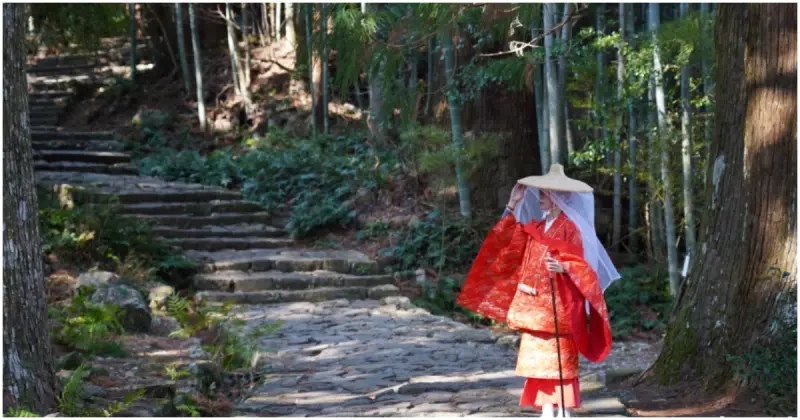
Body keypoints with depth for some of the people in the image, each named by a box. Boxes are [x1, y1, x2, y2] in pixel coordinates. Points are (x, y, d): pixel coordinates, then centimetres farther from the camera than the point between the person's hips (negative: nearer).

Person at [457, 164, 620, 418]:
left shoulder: (569, 227, -8)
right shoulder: (536, 227, 13)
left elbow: (579, 265, -11)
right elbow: (511, 243, 19)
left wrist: (563, 268, -31)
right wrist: (512, 210, 15)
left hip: (558, 304, -7)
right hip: (535, 304, 7)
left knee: (560, 359, -5)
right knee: (539, 358, 7)